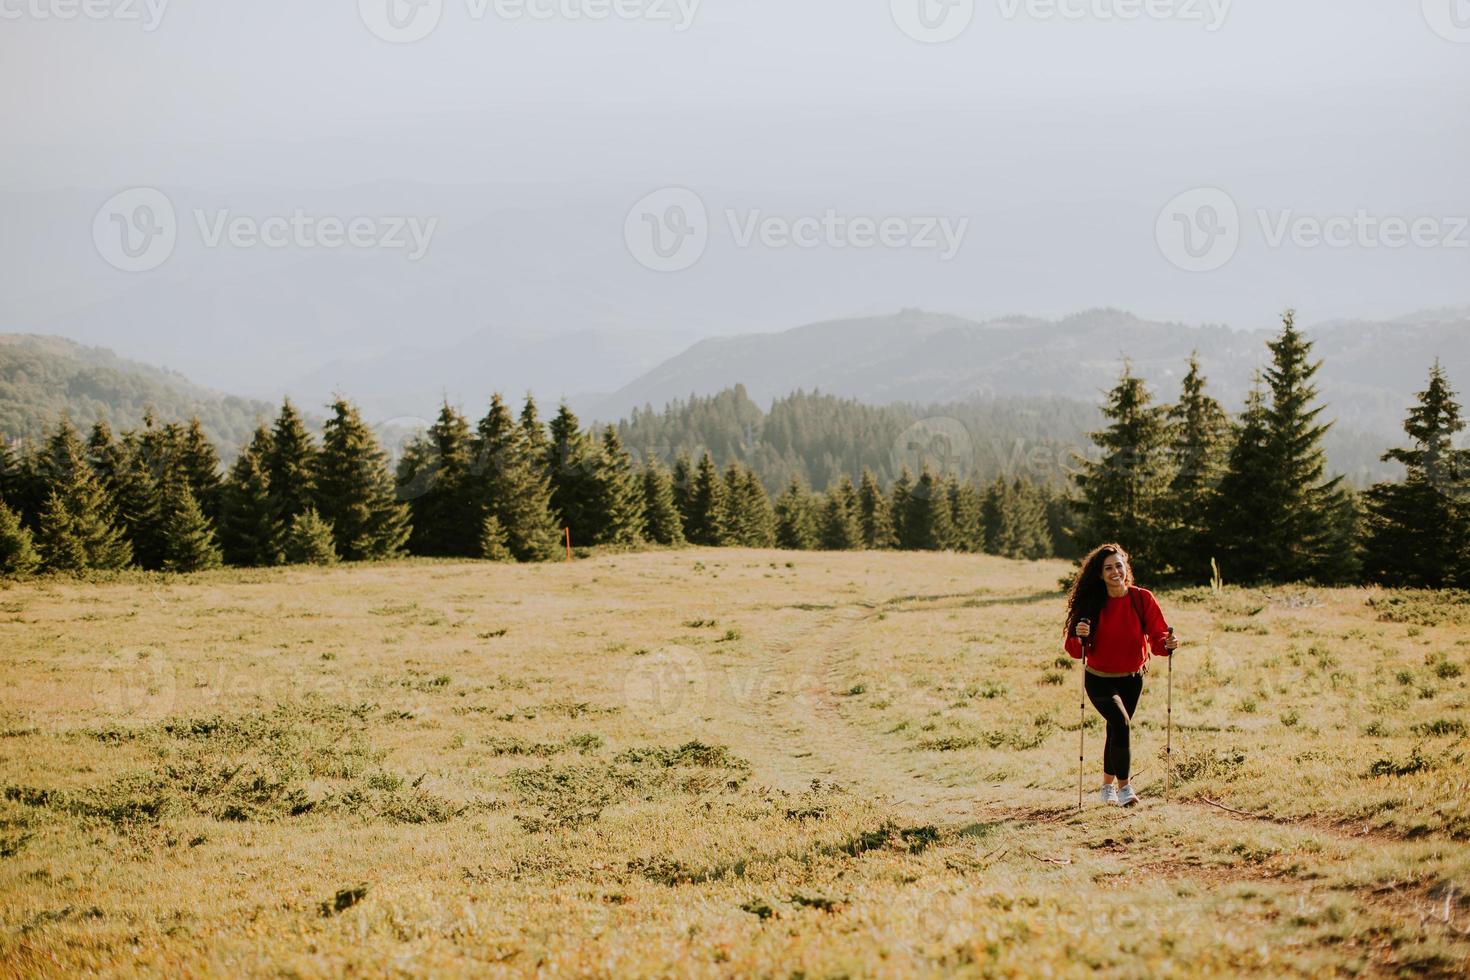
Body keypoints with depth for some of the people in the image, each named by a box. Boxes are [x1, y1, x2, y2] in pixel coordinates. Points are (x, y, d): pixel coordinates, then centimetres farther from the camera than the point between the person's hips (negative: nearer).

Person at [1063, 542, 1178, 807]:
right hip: (1099, 679, -2)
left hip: (1132, 678, 3)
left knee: (1117, 732, 14)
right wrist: (1079, 637, -34)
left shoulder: (1142, 599, -10)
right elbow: (1075, 651, -13)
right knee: (1121, 723, -22)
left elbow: (1157, 636, -13)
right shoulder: (1091, 604, -14)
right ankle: (1124, 786, -9)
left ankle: (1108, 785, 37)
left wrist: (1167, 644, -34)